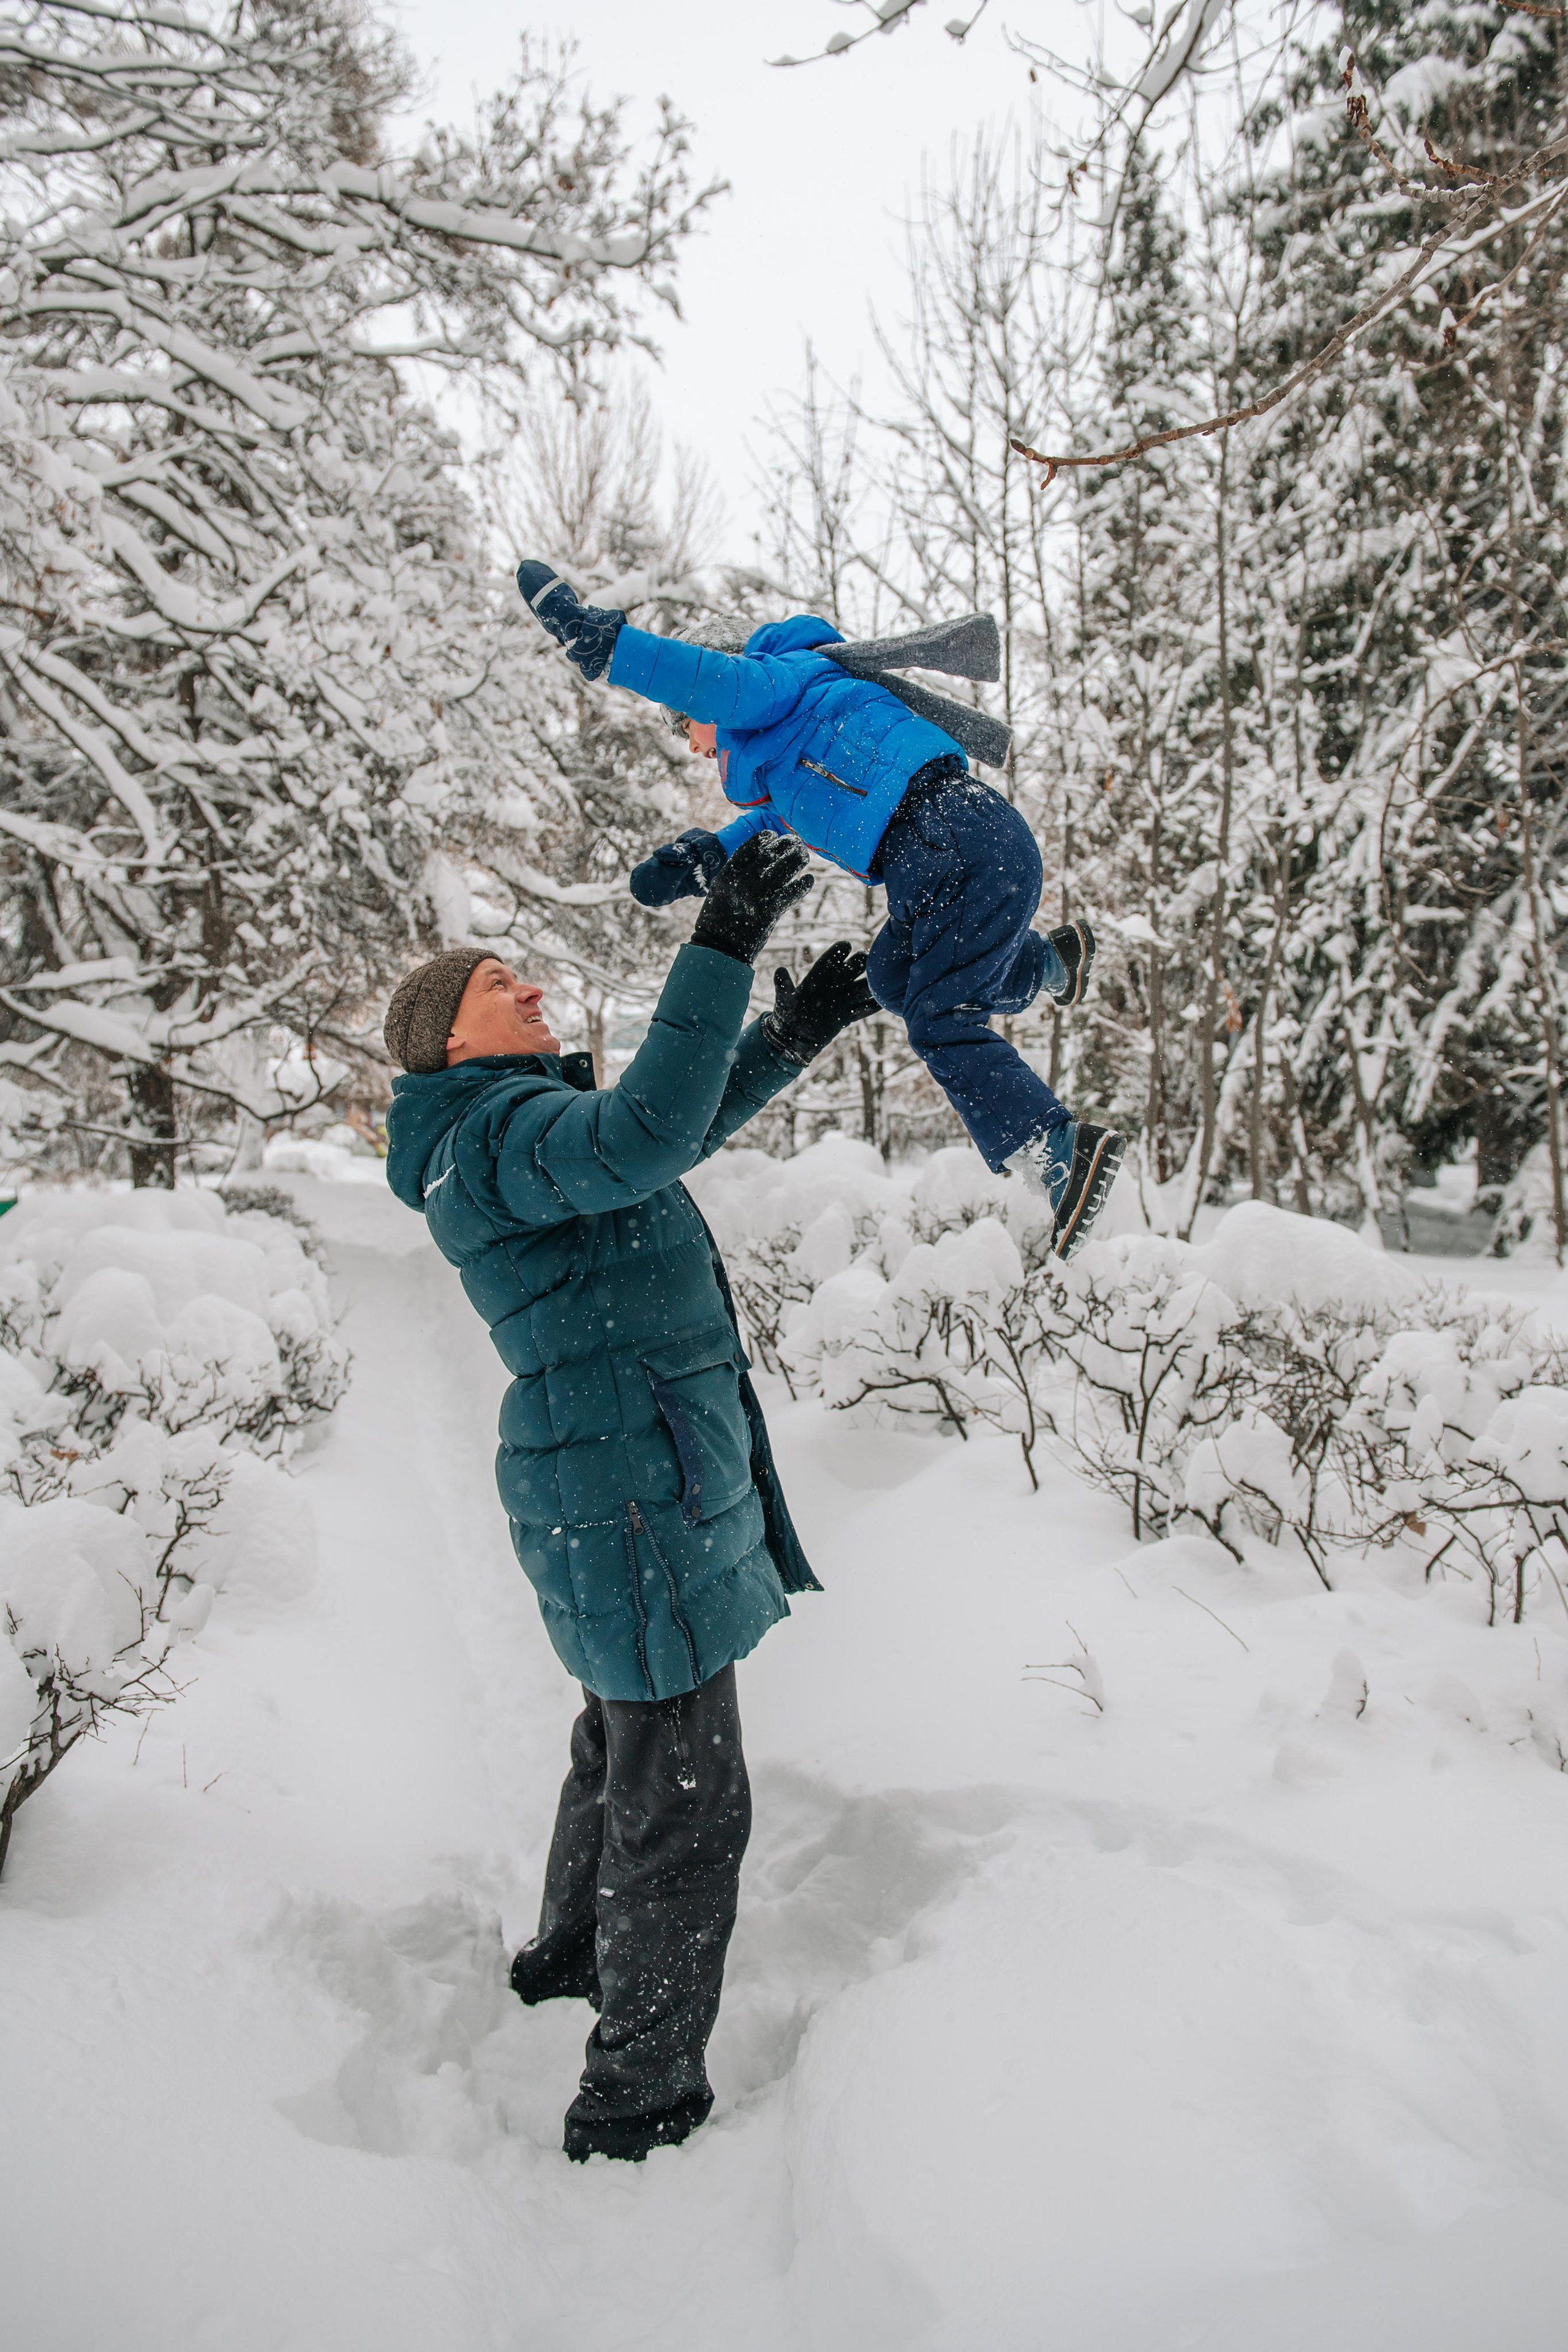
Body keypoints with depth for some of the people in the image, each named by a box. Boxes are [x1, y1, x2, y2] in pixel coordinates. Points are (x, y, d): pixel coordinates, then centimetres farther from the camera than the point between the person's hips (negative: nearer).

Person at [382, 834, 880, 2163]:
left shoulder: (510, 1125, 15)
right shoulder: (496, 1133, -16)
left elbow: (673, 1134, 23)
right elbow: (642, 1136, -37)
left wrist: (790, 1039, 12)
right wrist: (721, 955, -33)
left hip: (633, 1488, 11)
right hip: (633, 1499, -11)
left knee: (626, 1747, 28)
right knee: (685, 1803, -1)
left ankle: (572, 1952, 49)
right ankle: (638, 2105, 13)